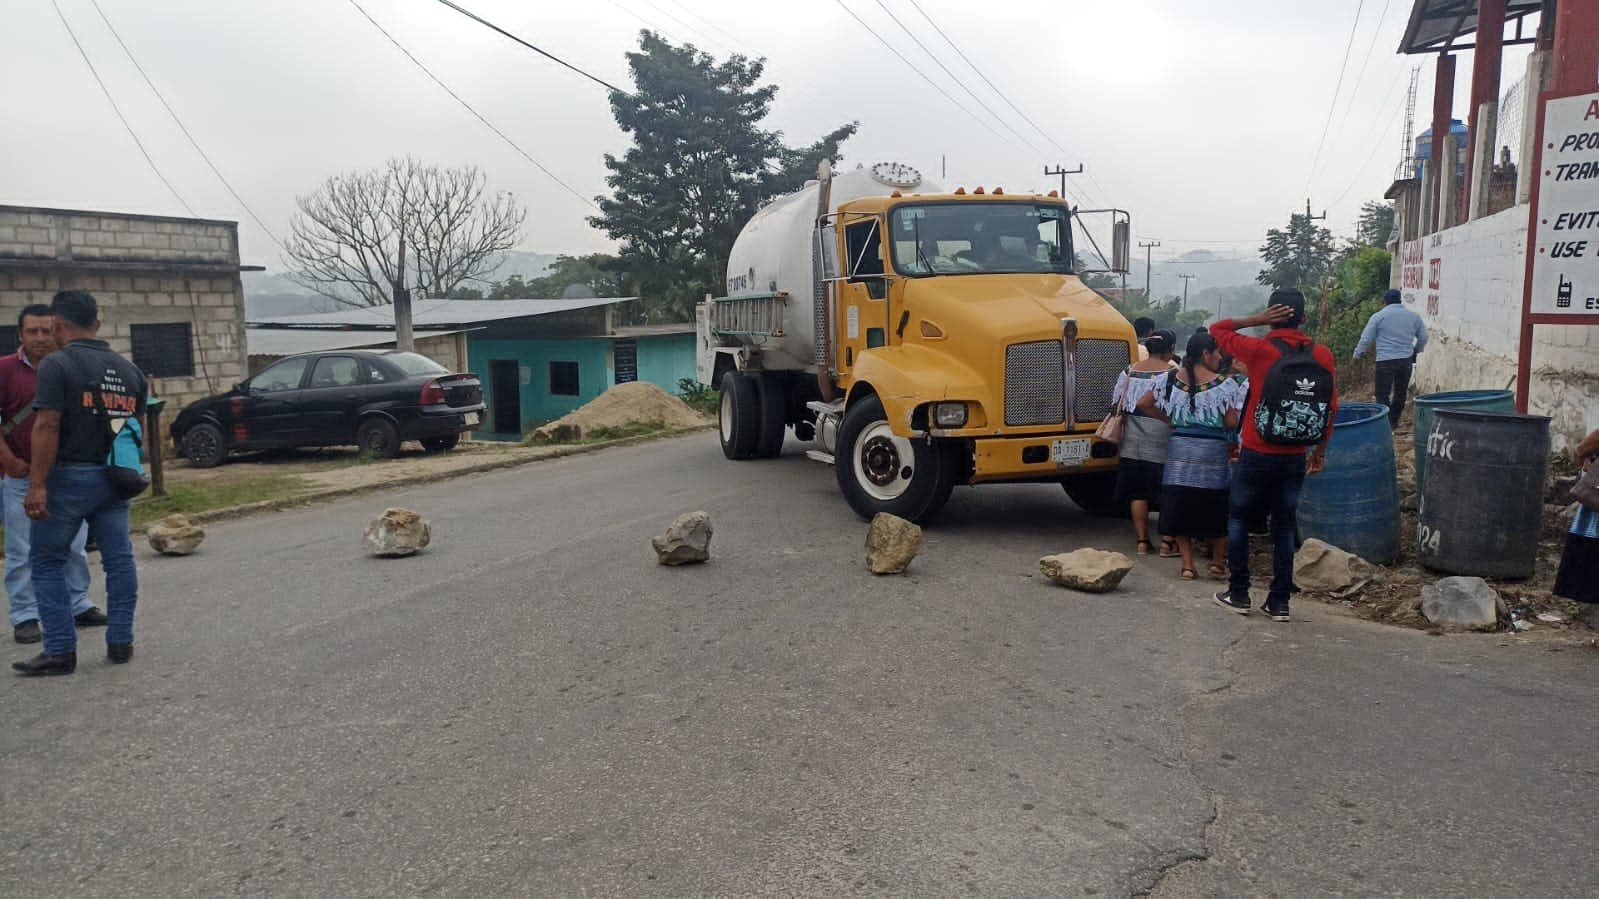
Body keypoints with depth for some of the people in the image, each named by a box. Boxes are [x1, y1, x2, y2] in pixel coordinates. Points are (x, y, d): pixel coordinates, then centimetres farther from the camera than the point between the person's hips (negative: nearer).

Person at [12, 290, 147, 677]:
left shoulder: (57, 365, -11)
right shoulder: (128, 369, 9)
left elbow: (47, 427, -18)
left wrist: (37, 485, -18)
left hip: (70, 476, -5)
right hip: (114, 478, 6)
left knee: (47, 562, 6)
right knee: (119, 559, 10)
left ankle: (60, 650, 5)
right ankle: (121, 642, 14)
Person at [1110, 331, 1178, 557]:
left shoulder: (1130, 370, 4)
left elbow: (1117, 402, 10)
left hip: (1133, 440, 4)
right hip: (1161, 440, -4)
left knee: (1137, 491, 9)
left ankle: (1142, 541, 13)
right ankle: (1168, 542, 7)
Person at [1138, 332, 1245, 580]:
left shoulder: (1171, 379, 5)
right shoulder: (1224, 383, -5)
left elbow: (1143, 404, 8)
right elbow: (1231, 423, -8)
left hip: (1179, 448, 3)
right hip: (1213, 449, -2)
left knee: (1180, 504, 7)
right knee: (1214, 505, 11)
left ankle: (1187, 564, 6)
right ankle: (1218, 561, 18)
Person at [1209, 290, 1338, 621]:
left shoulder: (1258, 350, -12)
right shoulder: (1323, 356, -1)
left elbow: (1217, 329, 3)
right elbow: (1331, 408, 5)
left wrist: (1257, 320, -5)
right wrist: (1320, 449, 17)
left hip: (1257, 455, -3)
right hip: (1295, 458, 3)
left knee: (1238, 519, 13)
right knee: (1284, 526, 12)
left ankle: (1238, 594, 15)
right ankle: (1279, 602, 14)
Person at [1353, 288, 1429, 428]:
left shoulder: (1378, 316, -2)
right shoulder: (1414, 316, 10)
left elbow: (1366, 339, -1)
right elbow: (1423, 338, 15)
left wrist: (1358, 354, 14)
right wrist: (1416, 350, 33)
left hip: (1385, 361, -4)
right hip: (1406, 361, 4)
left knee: (1383, 395, -2)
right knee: (1401, 393, 16)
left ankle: (1386, 423, -9)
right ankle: (1394, 421, 23)